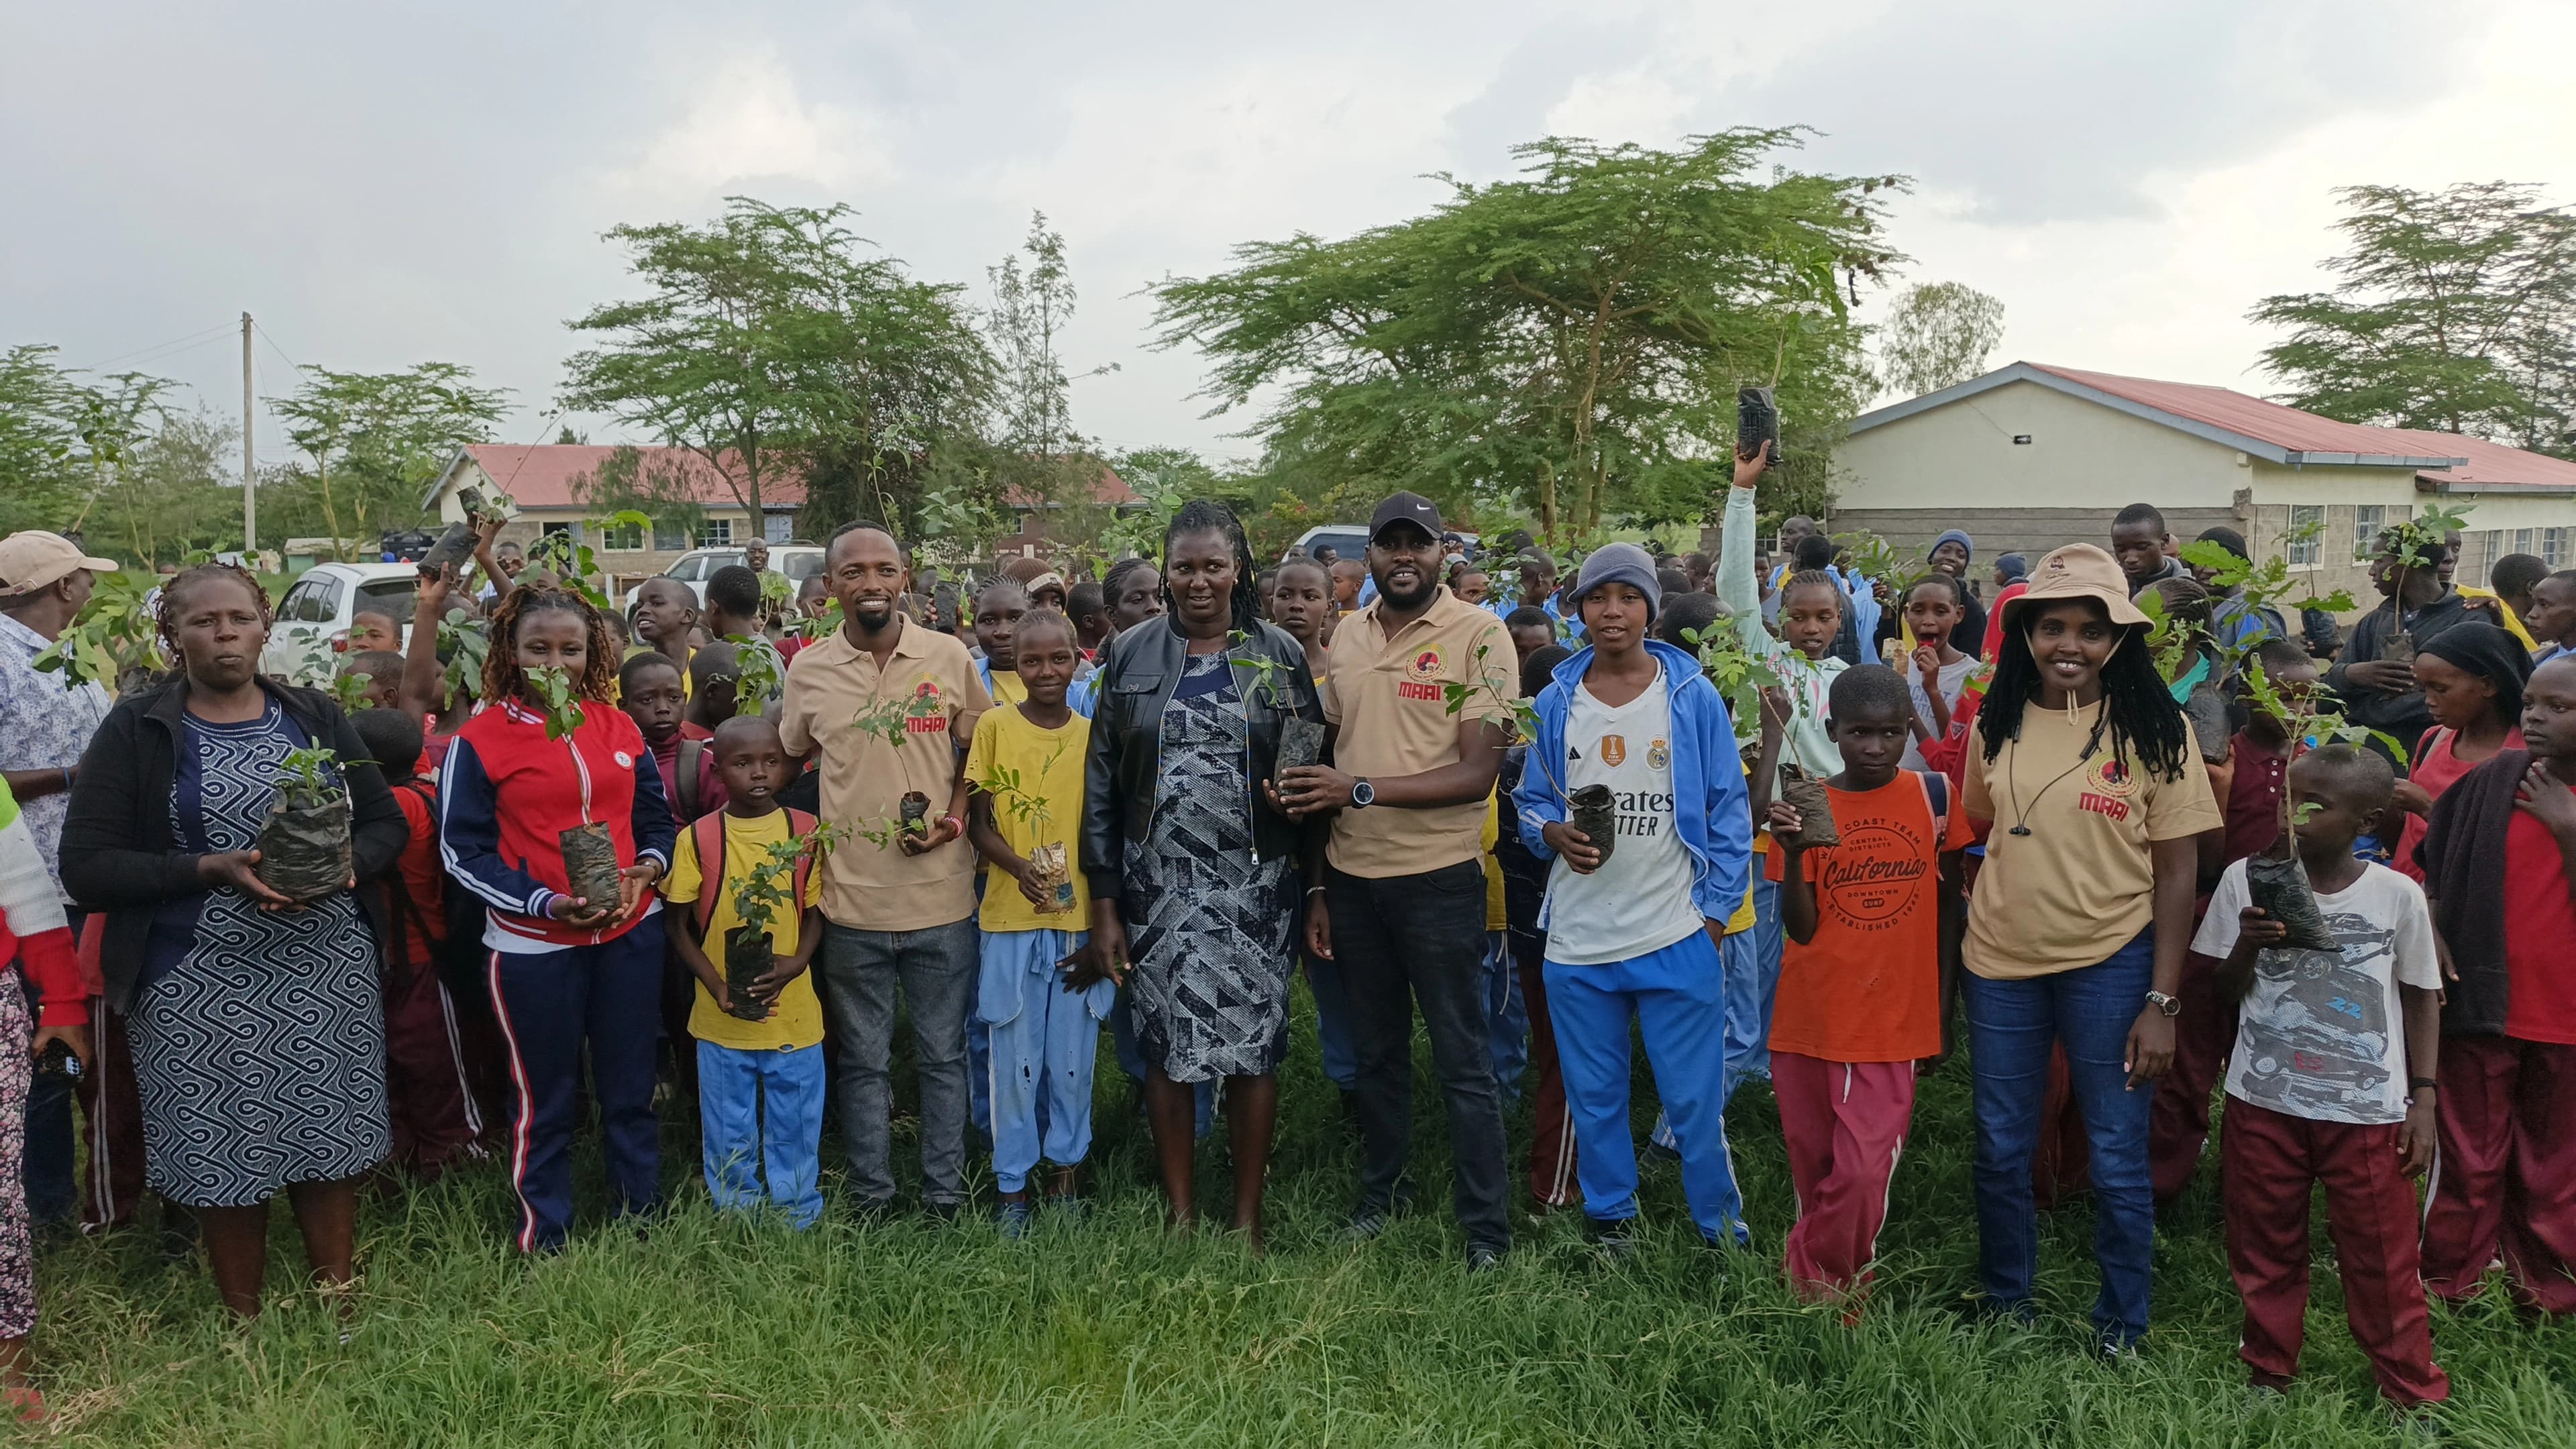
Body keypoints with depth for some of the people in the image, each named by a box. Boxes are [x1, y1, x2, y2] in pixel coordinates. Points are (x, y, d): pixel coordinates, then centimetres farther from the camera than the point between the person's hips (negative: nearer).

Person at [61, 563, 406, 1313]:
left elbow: (385, 821, 11)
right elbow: (85, 867, -6)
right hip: (202, 988, -2)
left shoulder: (314, 716, 8)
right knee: (226, 1161, 6)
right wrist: (212, 870, -18)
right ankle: (246, 1331, 25)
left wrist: (347, 864, -11)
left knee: (332, 1144, 8)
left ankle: (342, 1314, 25)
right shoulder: (136, 731, -1)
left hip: (329, 973, 2)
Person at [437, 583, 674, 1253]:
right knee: (545, 1099, 10)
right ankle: (542, 1241, 27)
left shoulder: (618, 728, 5)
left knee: (630, 1090, 15)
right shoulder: (479, 739, -7)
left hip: (630, 932, 4)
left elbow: (657, 819, 14)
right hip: (533, 946, -3)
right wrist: (545, 904, -19)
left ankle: (641, 1217, 33)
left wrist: (647, 869, -7)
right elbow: (463, 850, -7)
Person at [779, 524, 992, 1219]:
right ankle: (872, 1199, 27)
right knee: (863, 1059, 12)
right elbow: (791, 764, 13)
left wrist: (954, 818, -9)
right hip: (850, 899, 1)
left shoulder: (949, 656, -2)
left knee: (943, 1055, 11)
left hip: (942, 894, 0)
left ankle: (946, 1195, 25)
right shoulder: (807, 670, 1)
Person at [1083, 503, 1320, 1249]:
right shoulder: (1129, 655, 4)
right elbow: (1101, 783, 4)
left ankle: (1247, 1215, 17)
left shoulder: (1280, 654, 2)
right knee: (1165, 1048, 6)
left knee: (1253, 1048, 2)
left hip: (1254, 887, -1)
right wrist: (1104, 903, 1)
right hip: (1156, 888, 1)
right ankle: (1180, 1212, 21)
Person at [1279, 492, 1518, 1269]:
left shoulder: (1479, 634, -9)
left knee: (1462, 1063, 4)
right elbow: (1329, 765, 12)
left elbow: (1479, 772, -15)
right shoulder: (1347, 639, 8)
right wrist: (1317, 886, 9)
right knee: (1378, 1051, 19)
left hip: (1438, 877, -5)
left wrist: (1361, 790, -21)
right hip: (1351, 877, 5)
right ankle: (1380, 1194, 35)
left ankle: (1487, 1228, 15)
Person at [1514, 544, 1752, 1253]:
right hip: (1578, 939, 3)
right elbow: (1529, 801, 12)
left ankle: (1721, 1231, 22)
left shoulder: (1694, 697, -3)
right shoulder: (1554, 702, 4)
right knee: (1595, 1098, 14)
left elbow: (1728, 813, 1)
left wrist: (1714, 910, -3)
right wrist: (1554, 834, -10)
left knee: (1695, 1100, 3)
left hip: (1677, 936, -2)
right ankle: (1611, 1223, 32)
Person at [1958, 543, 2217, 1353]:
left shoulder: (2154, 730, -7)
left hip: (2110, 962, -3)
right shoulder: (1997, 724, 2)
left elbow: (2177, 869, -6)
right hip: (2001, 959, 3)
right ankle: (2005, 1308, 32)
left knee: (2117, 1158, 8)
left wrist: (2161, 1002, -11)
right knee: (2001, 1149, 13)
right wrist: (1959, 956, 6)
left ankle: (2121, 1331, 27)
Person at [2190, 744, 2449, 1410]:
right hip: (2264, 1101, 1)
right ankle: (2269, 1374, 29)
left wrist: (2423, 1099, 1)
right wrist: (2246, 946, -16)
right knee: (2266, 1244, 13)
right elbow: (2224, 993, 4)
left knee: (2382, 1256, 6)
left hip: (2367, 1108, -1)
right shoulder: (2246, 879, -4)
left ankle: (2414, 1393, 24)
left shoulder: (2397, 895, -5)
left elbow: (2421, 1000, 5)